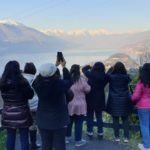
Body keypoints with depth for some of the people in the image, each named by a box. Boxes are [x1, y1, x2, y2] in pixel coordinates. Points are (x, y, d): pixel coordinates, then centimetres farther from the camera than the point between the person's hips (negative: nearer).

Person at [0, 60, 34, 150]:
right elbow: (30, 95, -5)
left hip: (8, 115, 4)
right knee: (24, 138, 7)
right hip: (21, 114, -4)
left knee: (10, 138, 13)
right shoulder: (22, 82, -16)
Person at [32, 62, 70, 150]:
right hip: (58, 120, -3)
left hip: (43, 120, 3)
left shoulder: (38, 84, -12)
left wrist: (56, 65, 14)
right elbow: (68, 82, 1)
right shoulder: (60, 84, -21)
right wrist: (64, 66, 10)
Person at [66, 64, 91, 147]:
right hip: (79, 105, -3)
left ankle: (67, 136, 34)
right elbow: (87, 89, -5)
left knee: (69, 121, 19)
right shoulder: (81, 80, -14)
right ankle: (78, 140, 13)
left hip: (69, 104, 3)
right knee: (78, 122, 5)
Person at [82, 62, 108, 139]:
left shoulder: (91, 74, -12)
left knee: (90, 116, 10)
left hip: (90, 98, -2)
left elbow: (84, 69, 6)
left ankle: (90, 132, 12)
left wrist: (89, 66, 22)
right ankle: (100, 133, 16)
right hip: (100, 99, 2)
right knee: (99, 116, 13)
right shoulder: (104, 76, -9)